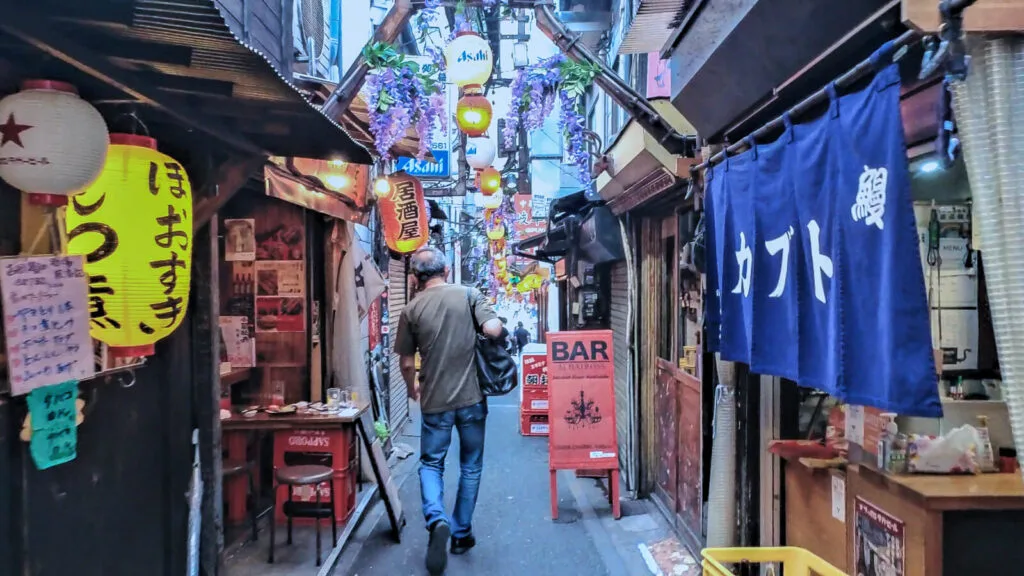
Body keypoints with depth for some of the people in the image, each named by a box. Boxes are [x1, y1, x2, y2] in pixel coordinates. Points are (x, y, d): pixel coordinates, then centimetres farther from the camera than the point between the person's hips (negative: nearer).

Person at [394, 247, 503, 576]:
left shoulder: (412, 310, -1)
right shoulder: (469, 295, -3)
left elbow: (406, 364, 3)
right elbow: (493, 330, -16)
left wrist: (412, 389, 22)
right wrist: (498, 327, 8)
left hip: (435, 401, 0)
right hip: (472, 397, 0)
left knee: (430, 464, 15)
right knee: (471, 467, 16)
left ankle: (436, 520, -9)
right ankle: (461, 533, 23)